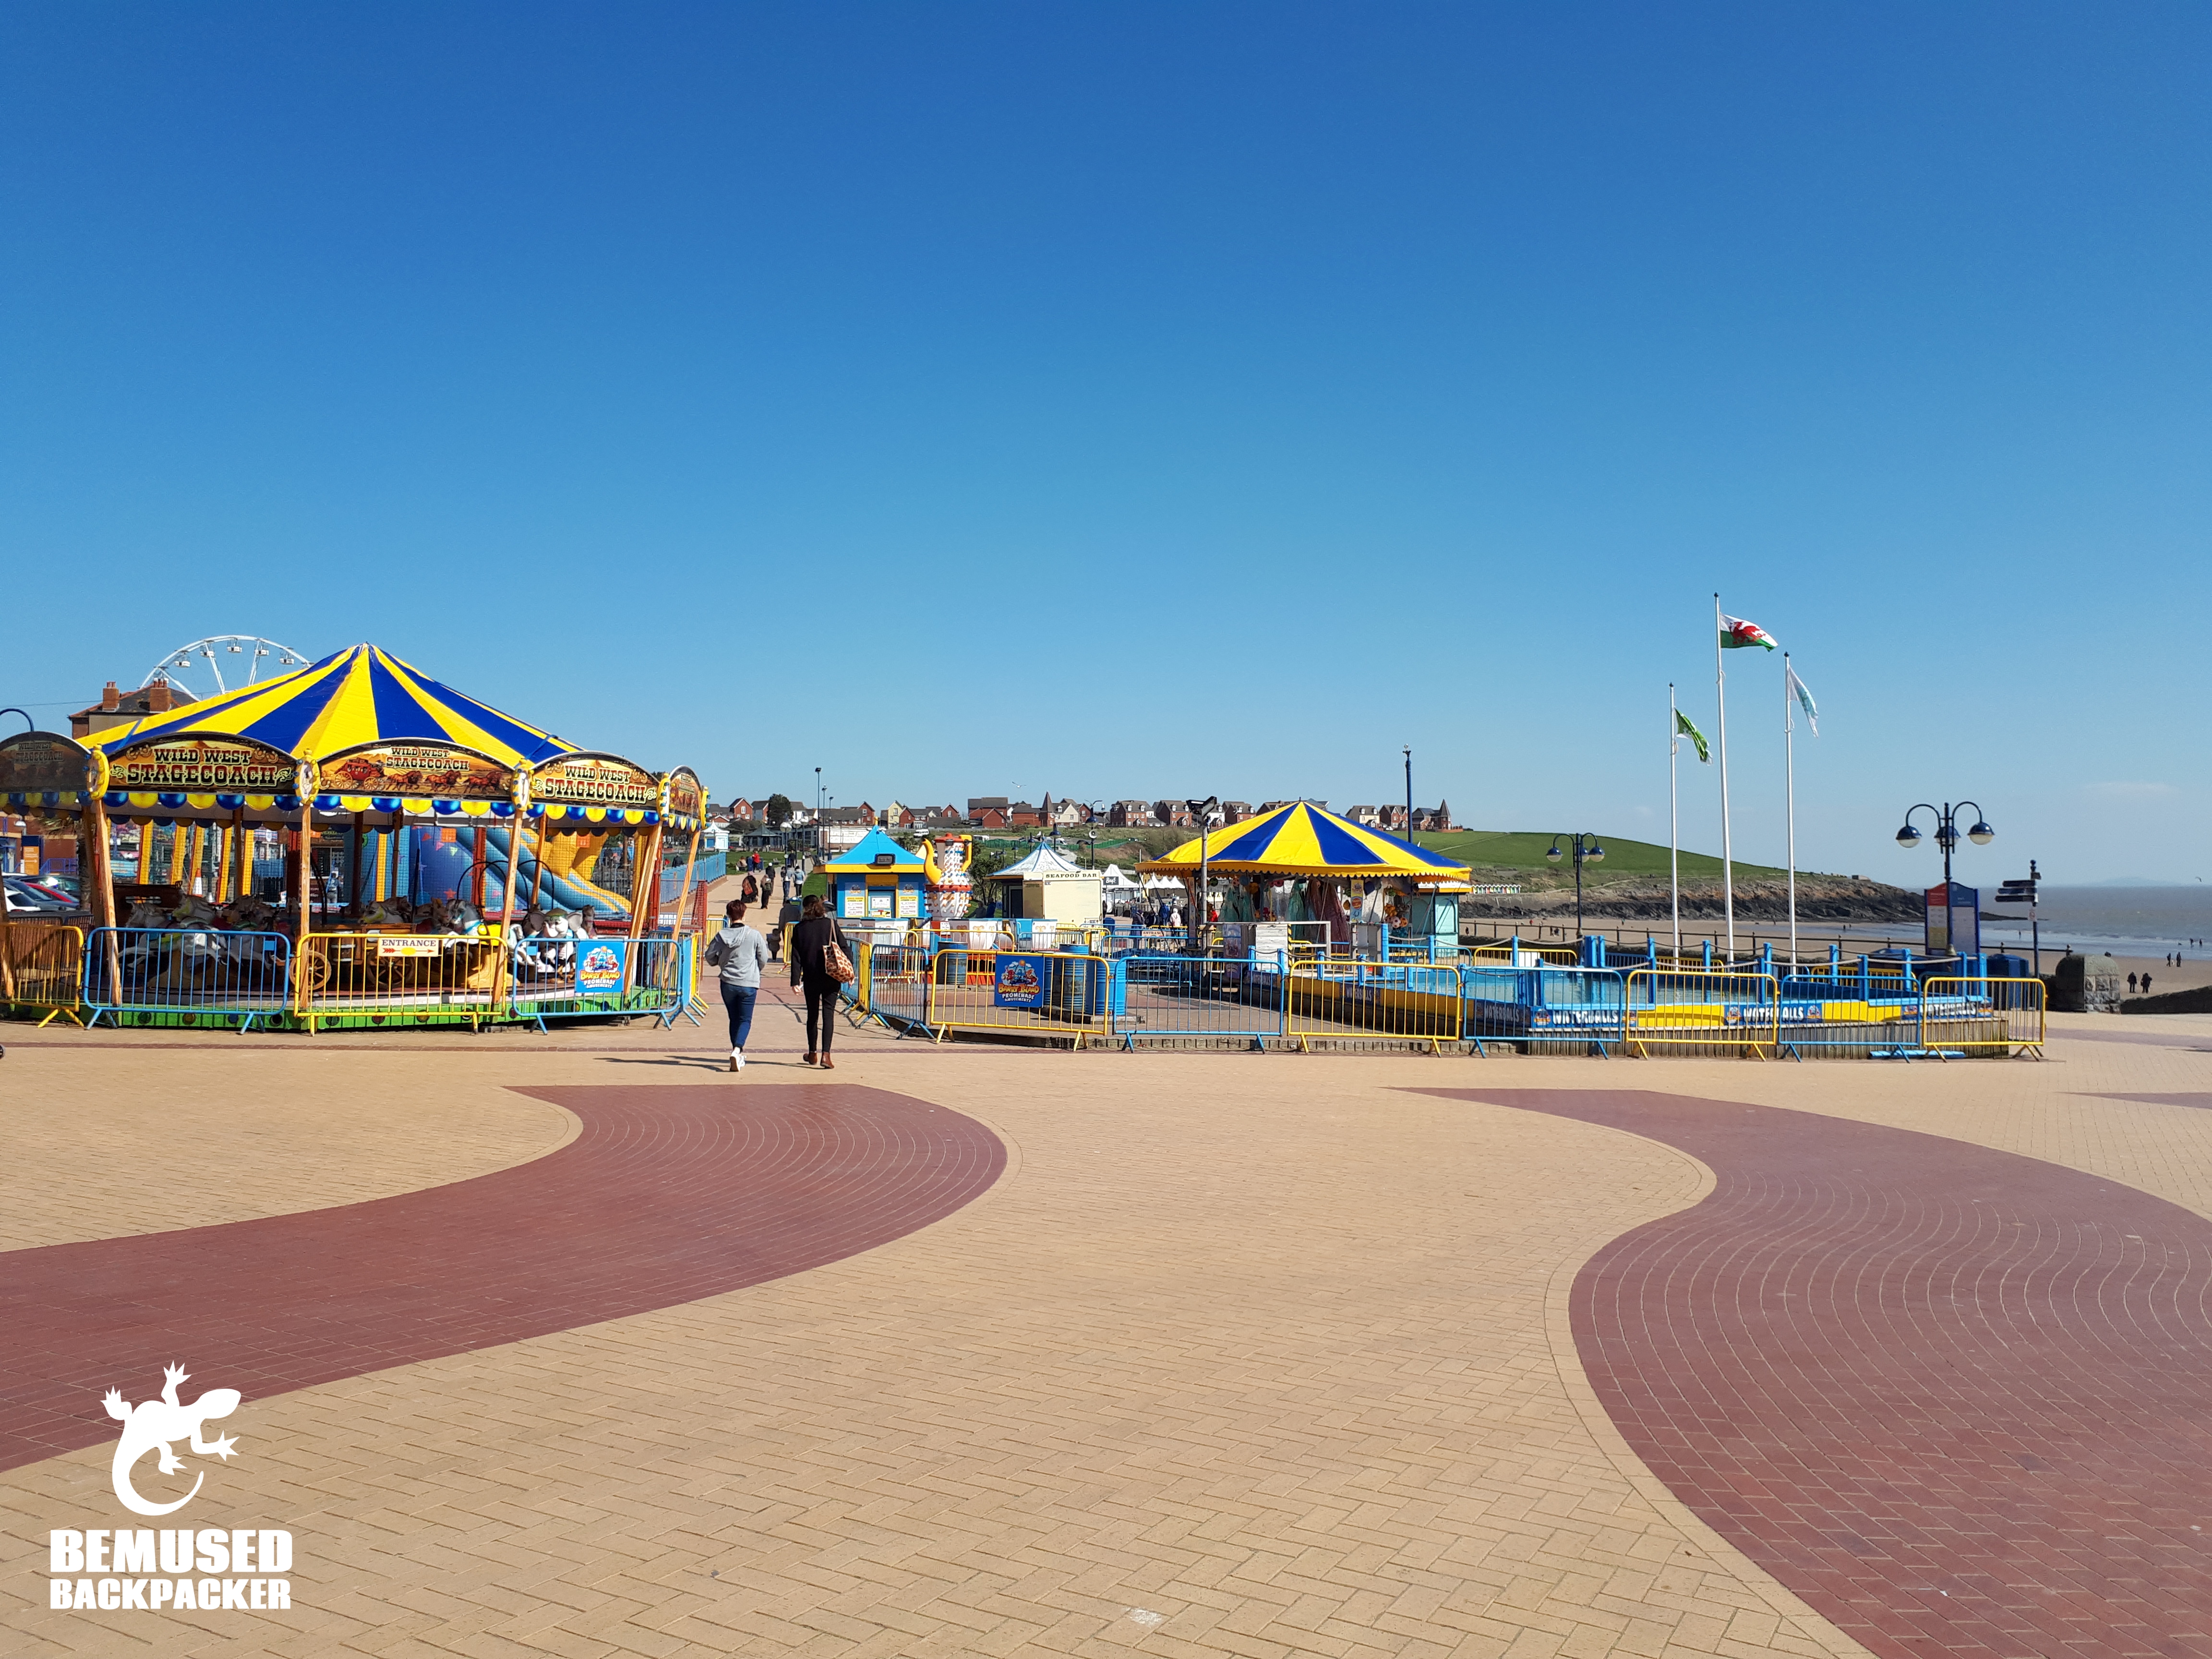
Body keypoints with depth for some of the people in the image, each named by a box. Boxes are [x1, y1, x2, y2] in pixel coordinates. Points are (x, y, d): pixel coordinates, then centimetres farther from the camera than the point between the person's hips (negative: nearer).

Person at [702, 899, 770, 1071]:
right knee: (745, 1020, 3)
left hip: (728, 983, 2)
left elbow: (710, 958, 2)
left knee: (734, 1019, 16)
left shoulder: (721, 936, -4)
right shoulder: (754, 935, -9)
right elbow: (764, 960, -2)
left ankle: (738, 1055, 20)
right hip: (749, 984, -2)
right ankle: (737, 1050, -20)